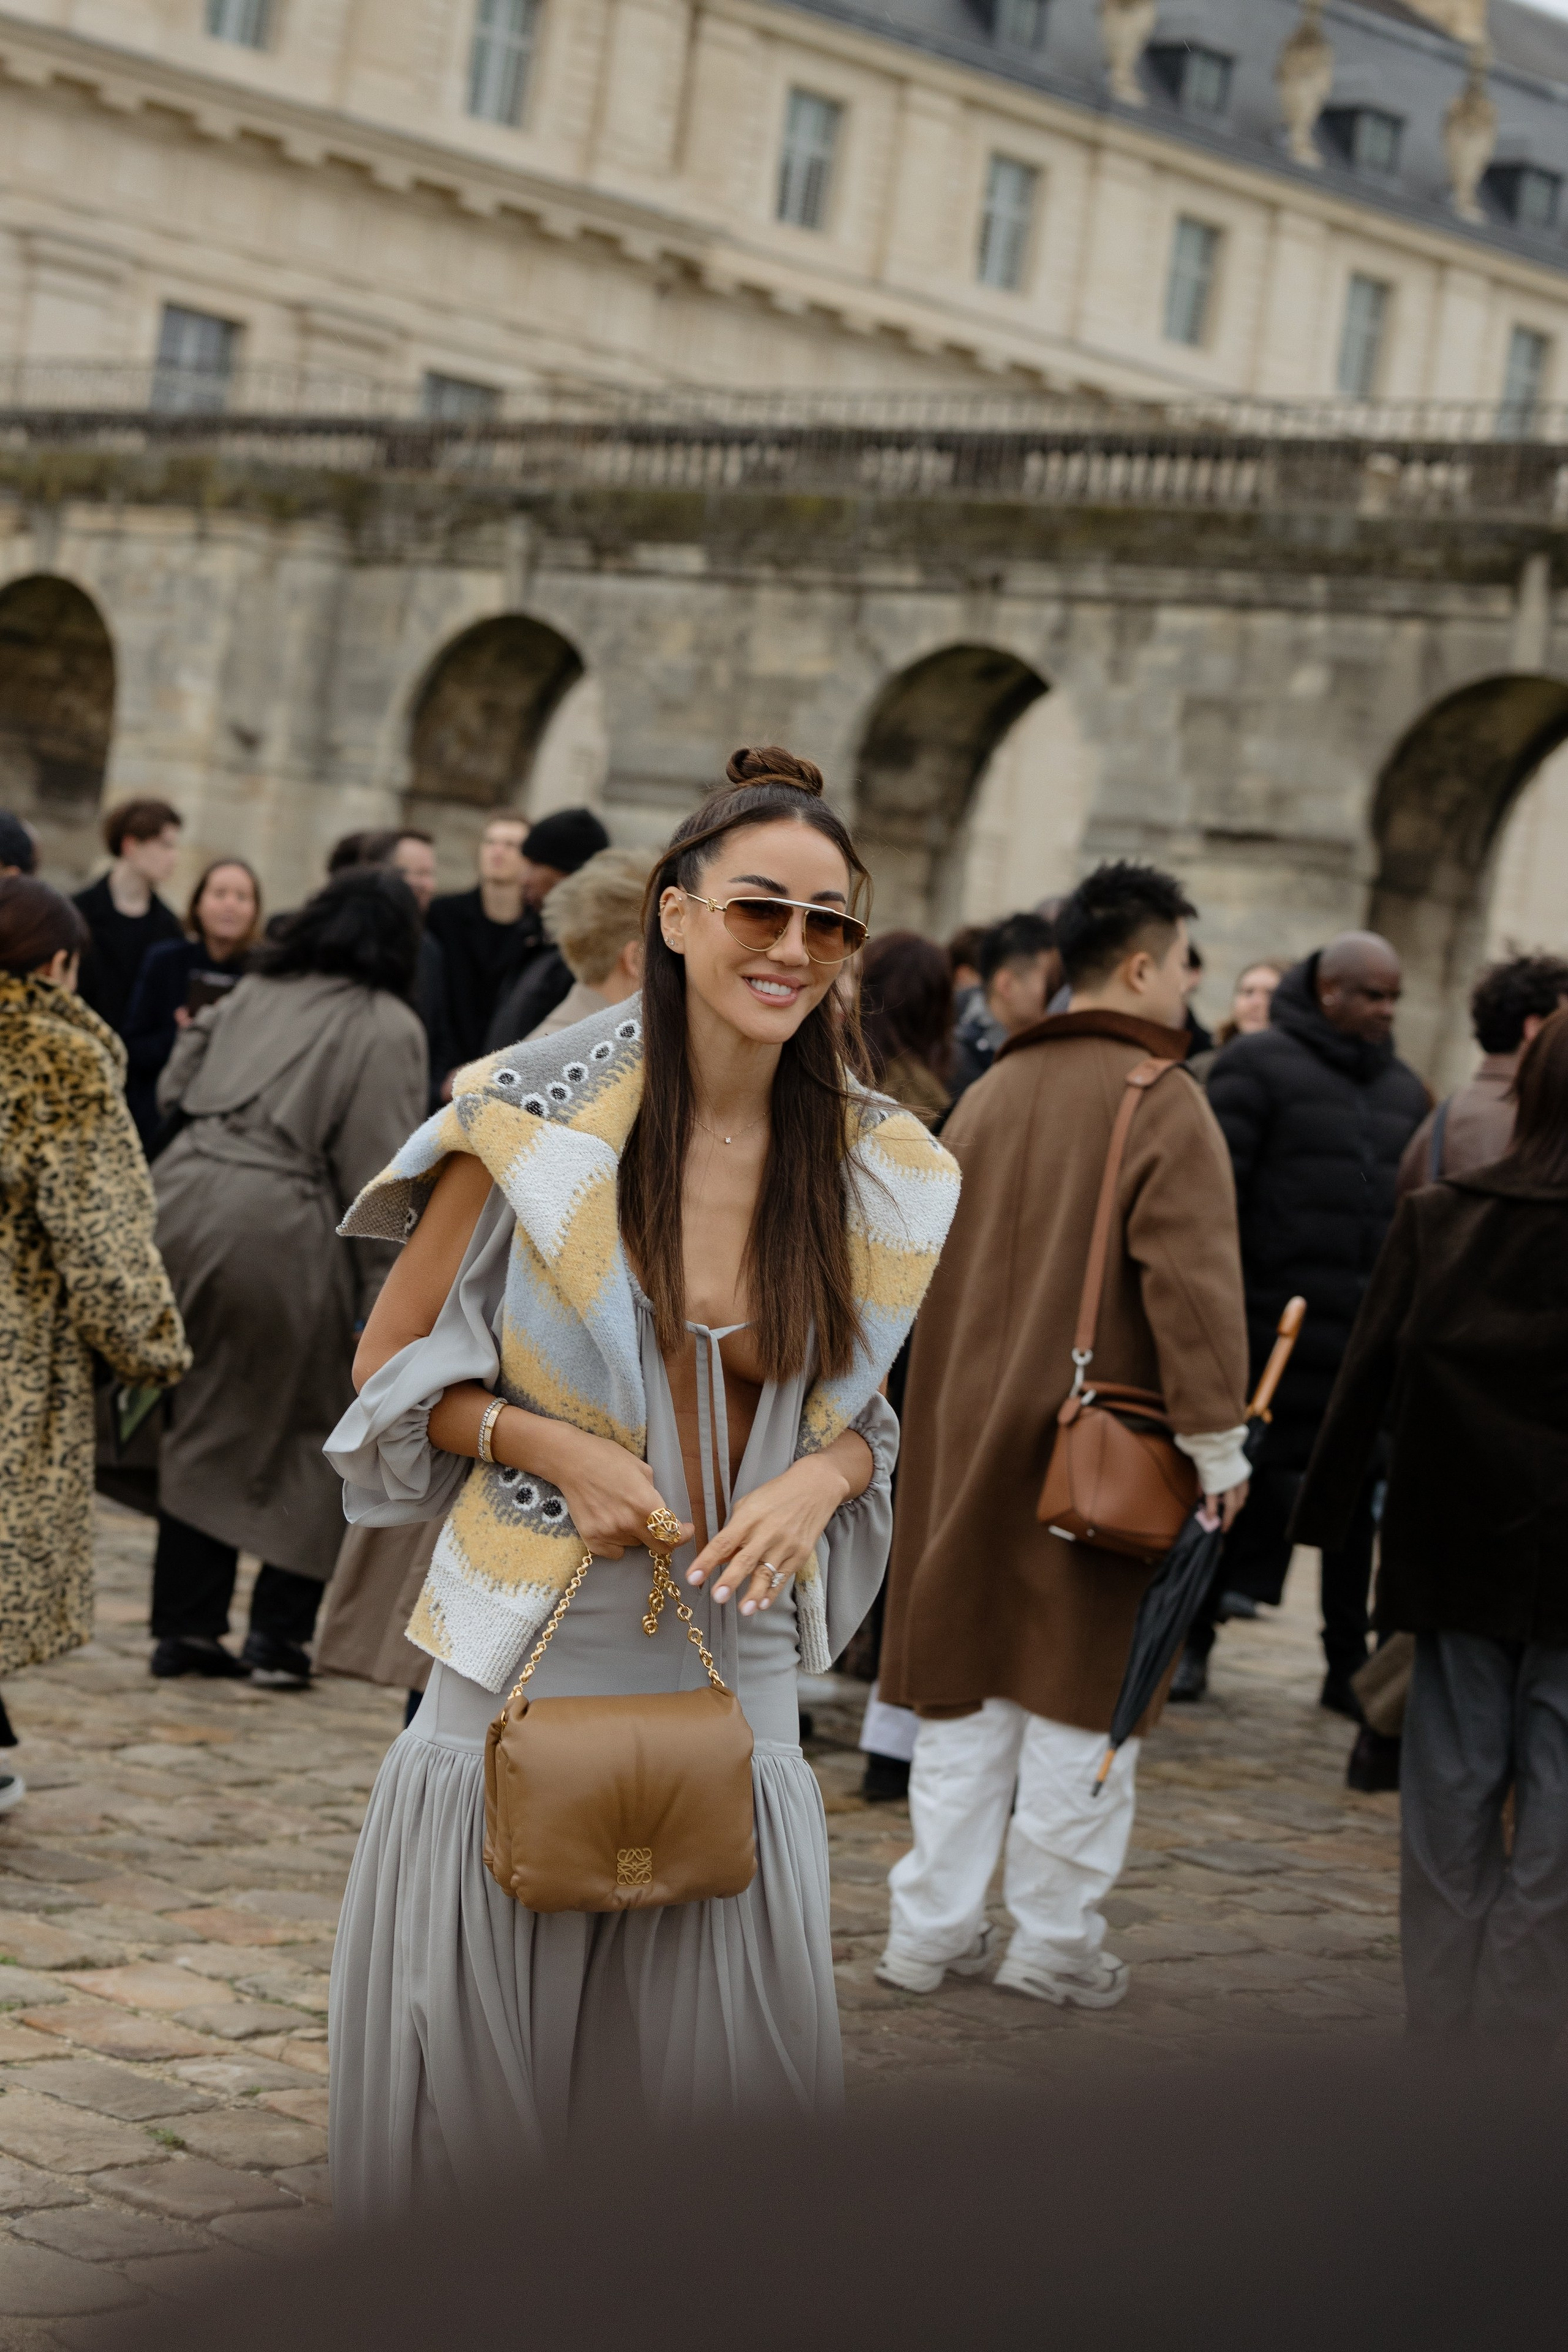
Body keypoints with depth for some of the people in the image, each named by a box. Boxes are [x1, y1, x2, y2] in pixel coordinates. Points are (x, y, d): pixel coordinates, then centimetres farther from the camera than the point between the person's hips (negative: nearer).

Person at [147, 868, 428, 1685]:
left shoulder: (254, 992, 13)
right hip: (276, 1226, -5)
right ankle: (279, 1632, 10)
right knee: (309, 1430, 11)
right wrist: (385, 1290, -4)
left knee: (205, 1425, 15)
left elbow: (175, 1086, 20)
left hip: (182, 1195, 5)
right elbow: (379, 1169, -7)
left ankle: (184, 1625, 18)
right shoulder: (387, 1027, -3)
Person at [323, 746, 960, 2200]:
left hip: (728, 1667, 2)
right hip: (526, 1656, -2)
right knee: (467, 2086, 5)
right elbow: (393, 1363, 3)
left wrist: (821, 1479, -6)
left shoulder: (877, 1175, 3)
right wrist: (551, 1445, -13)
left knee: (731, 2088, 4)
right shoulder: (536, 1117, -5)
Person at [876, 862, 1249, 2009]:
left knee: (965, 1684, 12)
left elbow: (933, 1260, 14)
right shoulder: (1163, 1101, -12)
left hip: (973, 1432, 6)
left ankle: (935, 1927, 16)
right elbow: (1192, 1280, -20)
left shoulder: (992, 1091, 9)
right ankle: (1057, 1938, 12)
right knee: (1081, 1691, 5)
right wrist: (1218, 1441, -16)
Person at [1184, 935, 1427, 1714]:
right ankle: (1192, 1639, 17)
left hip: (1368, 1343, 5)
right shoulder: (1259, 1065, -3)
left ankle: (1348, 1663, 15)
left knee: (1357, 1502, 7)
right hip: (1271, 1324, -5)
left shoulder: (1403, 1090, 16)